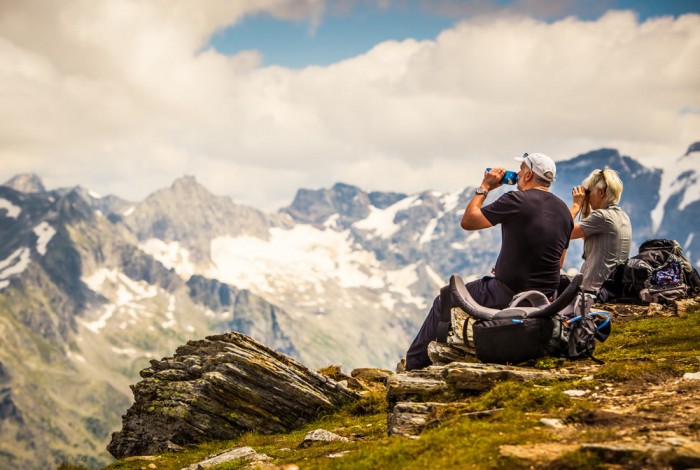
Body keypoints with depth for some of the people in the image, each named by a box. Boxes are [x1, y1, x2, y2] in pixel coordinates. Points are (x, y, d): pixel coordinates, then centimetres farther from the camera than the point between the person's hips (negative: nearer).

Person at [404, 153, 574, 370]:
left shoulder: (516, 201, -16)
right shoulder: (564, 211, 7)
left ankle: (414, 365, 21)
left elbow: (467, 221, -8)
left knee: (444, 301, 11)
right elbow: (558, 263, 15)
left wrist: (484, 187, 4)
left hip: (508, 295, -8)